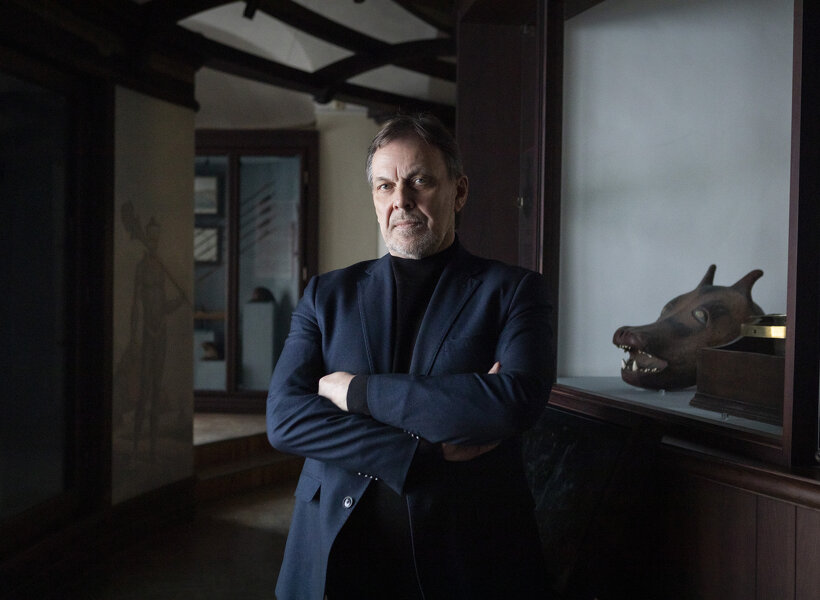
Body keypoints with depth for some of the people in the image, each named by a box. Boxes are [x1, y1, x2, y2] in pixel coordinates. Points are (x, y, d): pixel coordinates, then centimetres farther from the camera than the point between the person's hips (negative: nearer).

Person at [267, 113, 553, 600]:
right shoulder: (327, 294, 6)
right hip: (338, 554, 2)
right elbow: (284, 417, -6)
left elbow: (517, 402, -19)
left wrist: (357, 390, -14)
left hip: (469, 557, -2)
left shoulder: (512, 290, -1)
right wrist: (430, 453, -17)